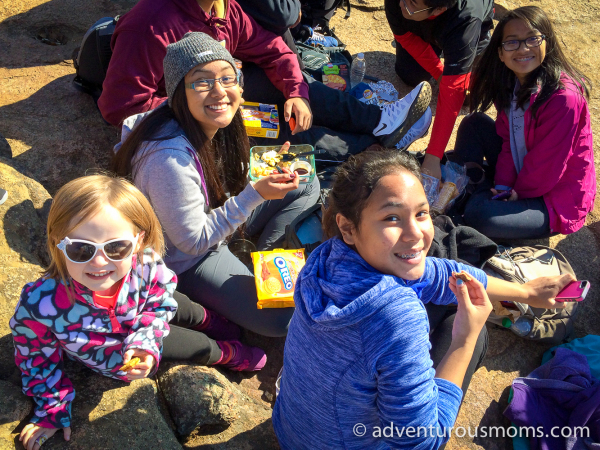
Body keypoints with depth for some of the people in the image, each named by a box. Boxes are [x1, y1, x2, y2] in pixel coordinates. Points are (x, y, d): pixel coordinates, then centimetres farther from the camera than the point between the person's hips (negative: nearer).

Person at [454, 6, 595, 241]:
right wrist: (503, 185, -11)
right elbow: (507, 139, 1)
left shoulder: (564, 97, -28)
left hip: (556, 199, -8)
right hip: (519, 178, 8)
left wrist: (516, 192, -11)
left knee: (479, 215, -32)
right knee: (475, 123, -3)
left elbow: (548, 164, -23)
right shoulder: (510, 84, -3)